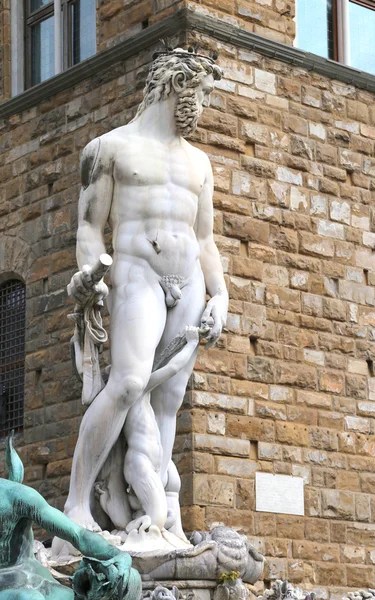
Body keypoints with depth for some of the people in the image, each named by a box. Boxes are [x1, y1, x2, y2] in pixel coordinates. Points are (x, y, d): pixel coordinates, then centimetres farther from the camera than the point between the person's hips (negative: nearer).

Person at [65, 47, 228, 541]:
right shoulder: (110, 147, 7)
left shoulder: (198, 163, 21)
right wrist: (88, 274, -17)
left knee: (168, 400, -1)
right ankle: (77, 503, -22)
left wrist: (220, 296, 6)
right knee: (129, 383, -26)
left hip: (189, 284, 6)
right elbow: (90, 226, 1)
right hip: (137, 275, -5)